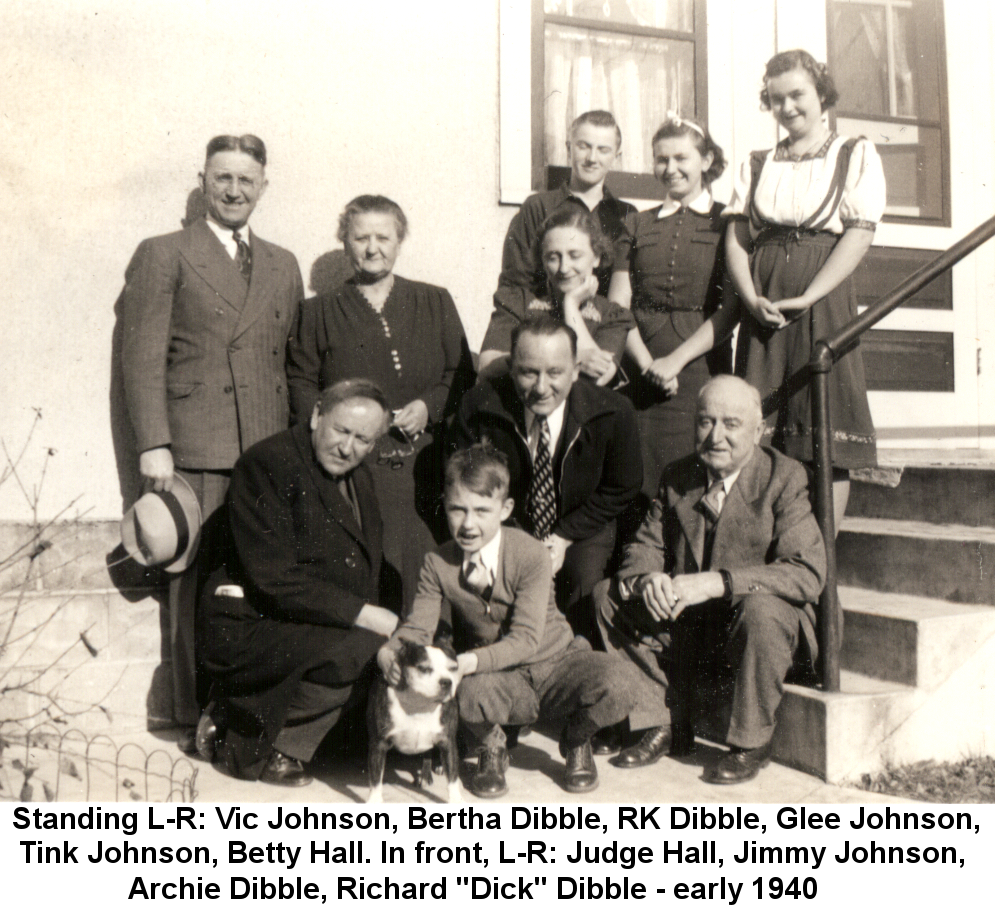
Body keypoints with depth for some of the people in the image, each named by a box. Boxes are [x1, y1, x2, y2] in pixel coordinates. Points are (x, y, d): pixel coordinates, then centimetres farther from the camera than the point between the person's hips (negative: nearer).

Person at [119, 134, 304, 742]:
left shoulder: (284, 267, 19)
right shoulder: (163, 257, 6)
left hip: (270, 451, 4)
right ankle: (199, 718, 10)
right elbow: (143, 358, -1)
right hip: (196, 451, -3)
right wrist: (153, 445, -10)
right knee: (198, 581, -2)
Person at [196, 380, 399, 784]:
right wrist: (364, 616, -24)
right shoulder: (266, 464, -14)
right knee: (359, 647, -28)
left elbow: (369, 574, 17)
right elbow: (274, 580, -22)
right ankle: (257, 749, -6)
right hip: (246, 627, -9)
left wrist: (383, 619, -4)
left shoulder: (359, 479, 13)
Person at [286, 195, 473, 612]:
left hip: (423, 471, 1)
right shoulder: (317, 313, 14)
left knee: (424, 579, -5)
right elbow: (300, 386, 9)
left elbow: (462, 376, 13)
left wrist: (429, 407, -5)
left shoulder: (435, 303, 16)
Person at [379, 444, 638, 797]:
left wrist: (469, 661, -41)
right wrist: (390, 650, -31)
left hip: (554, 660, -1)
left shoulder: (529, 554, -19)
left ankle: (576, 741, 7)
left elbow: (526, 639, -25)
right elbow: (418, 626, -6)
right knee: (466, 691, -36)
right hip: (501, 681, 1)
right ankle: (491, 746, 3)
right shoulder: (438, 563, -7)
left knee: (616, 685, -31)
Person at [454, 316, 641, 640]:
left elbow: (621, 489, -3)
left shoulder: (613, 412, -20)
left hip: (581, 532, 0)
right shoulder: (478, 406, -20)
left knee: (584, 578, -28)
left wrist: (565, 537, -12)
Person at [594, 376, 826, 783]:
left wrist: (716, 583, -34)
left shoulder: (785, 478, -14)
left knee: (762, 609, -37)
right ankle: (663, 727, 0)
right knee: (608, 594, -8)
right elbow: (645, 546, 7)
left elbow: (807, 574, -24)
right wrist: (647, 578, -20)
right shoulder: (677, 477, 3)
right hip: (686, 626, 5)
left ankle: (751, 743, -13)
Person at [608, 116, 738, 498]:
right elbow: (617, 305, 7)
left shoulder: (727, 223, 6)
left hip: (702, 371, -2)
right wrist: (646, 362, -9)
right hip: (642, 377, 2)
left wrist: (675, 359, -12)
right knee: (640, 484, -4)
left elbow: (731, 310, -3)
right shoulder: (637, 225, 16)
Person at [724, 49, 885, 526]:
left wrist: (805, 298, -15)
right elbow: (736, 237, 8)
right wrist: (753, 298, -10)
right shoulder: (757, 164, 18)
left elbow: (859, 235, -4)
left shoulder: (856, 155, 8)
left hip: (822, 303, -3)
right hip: (763, 308, 3)